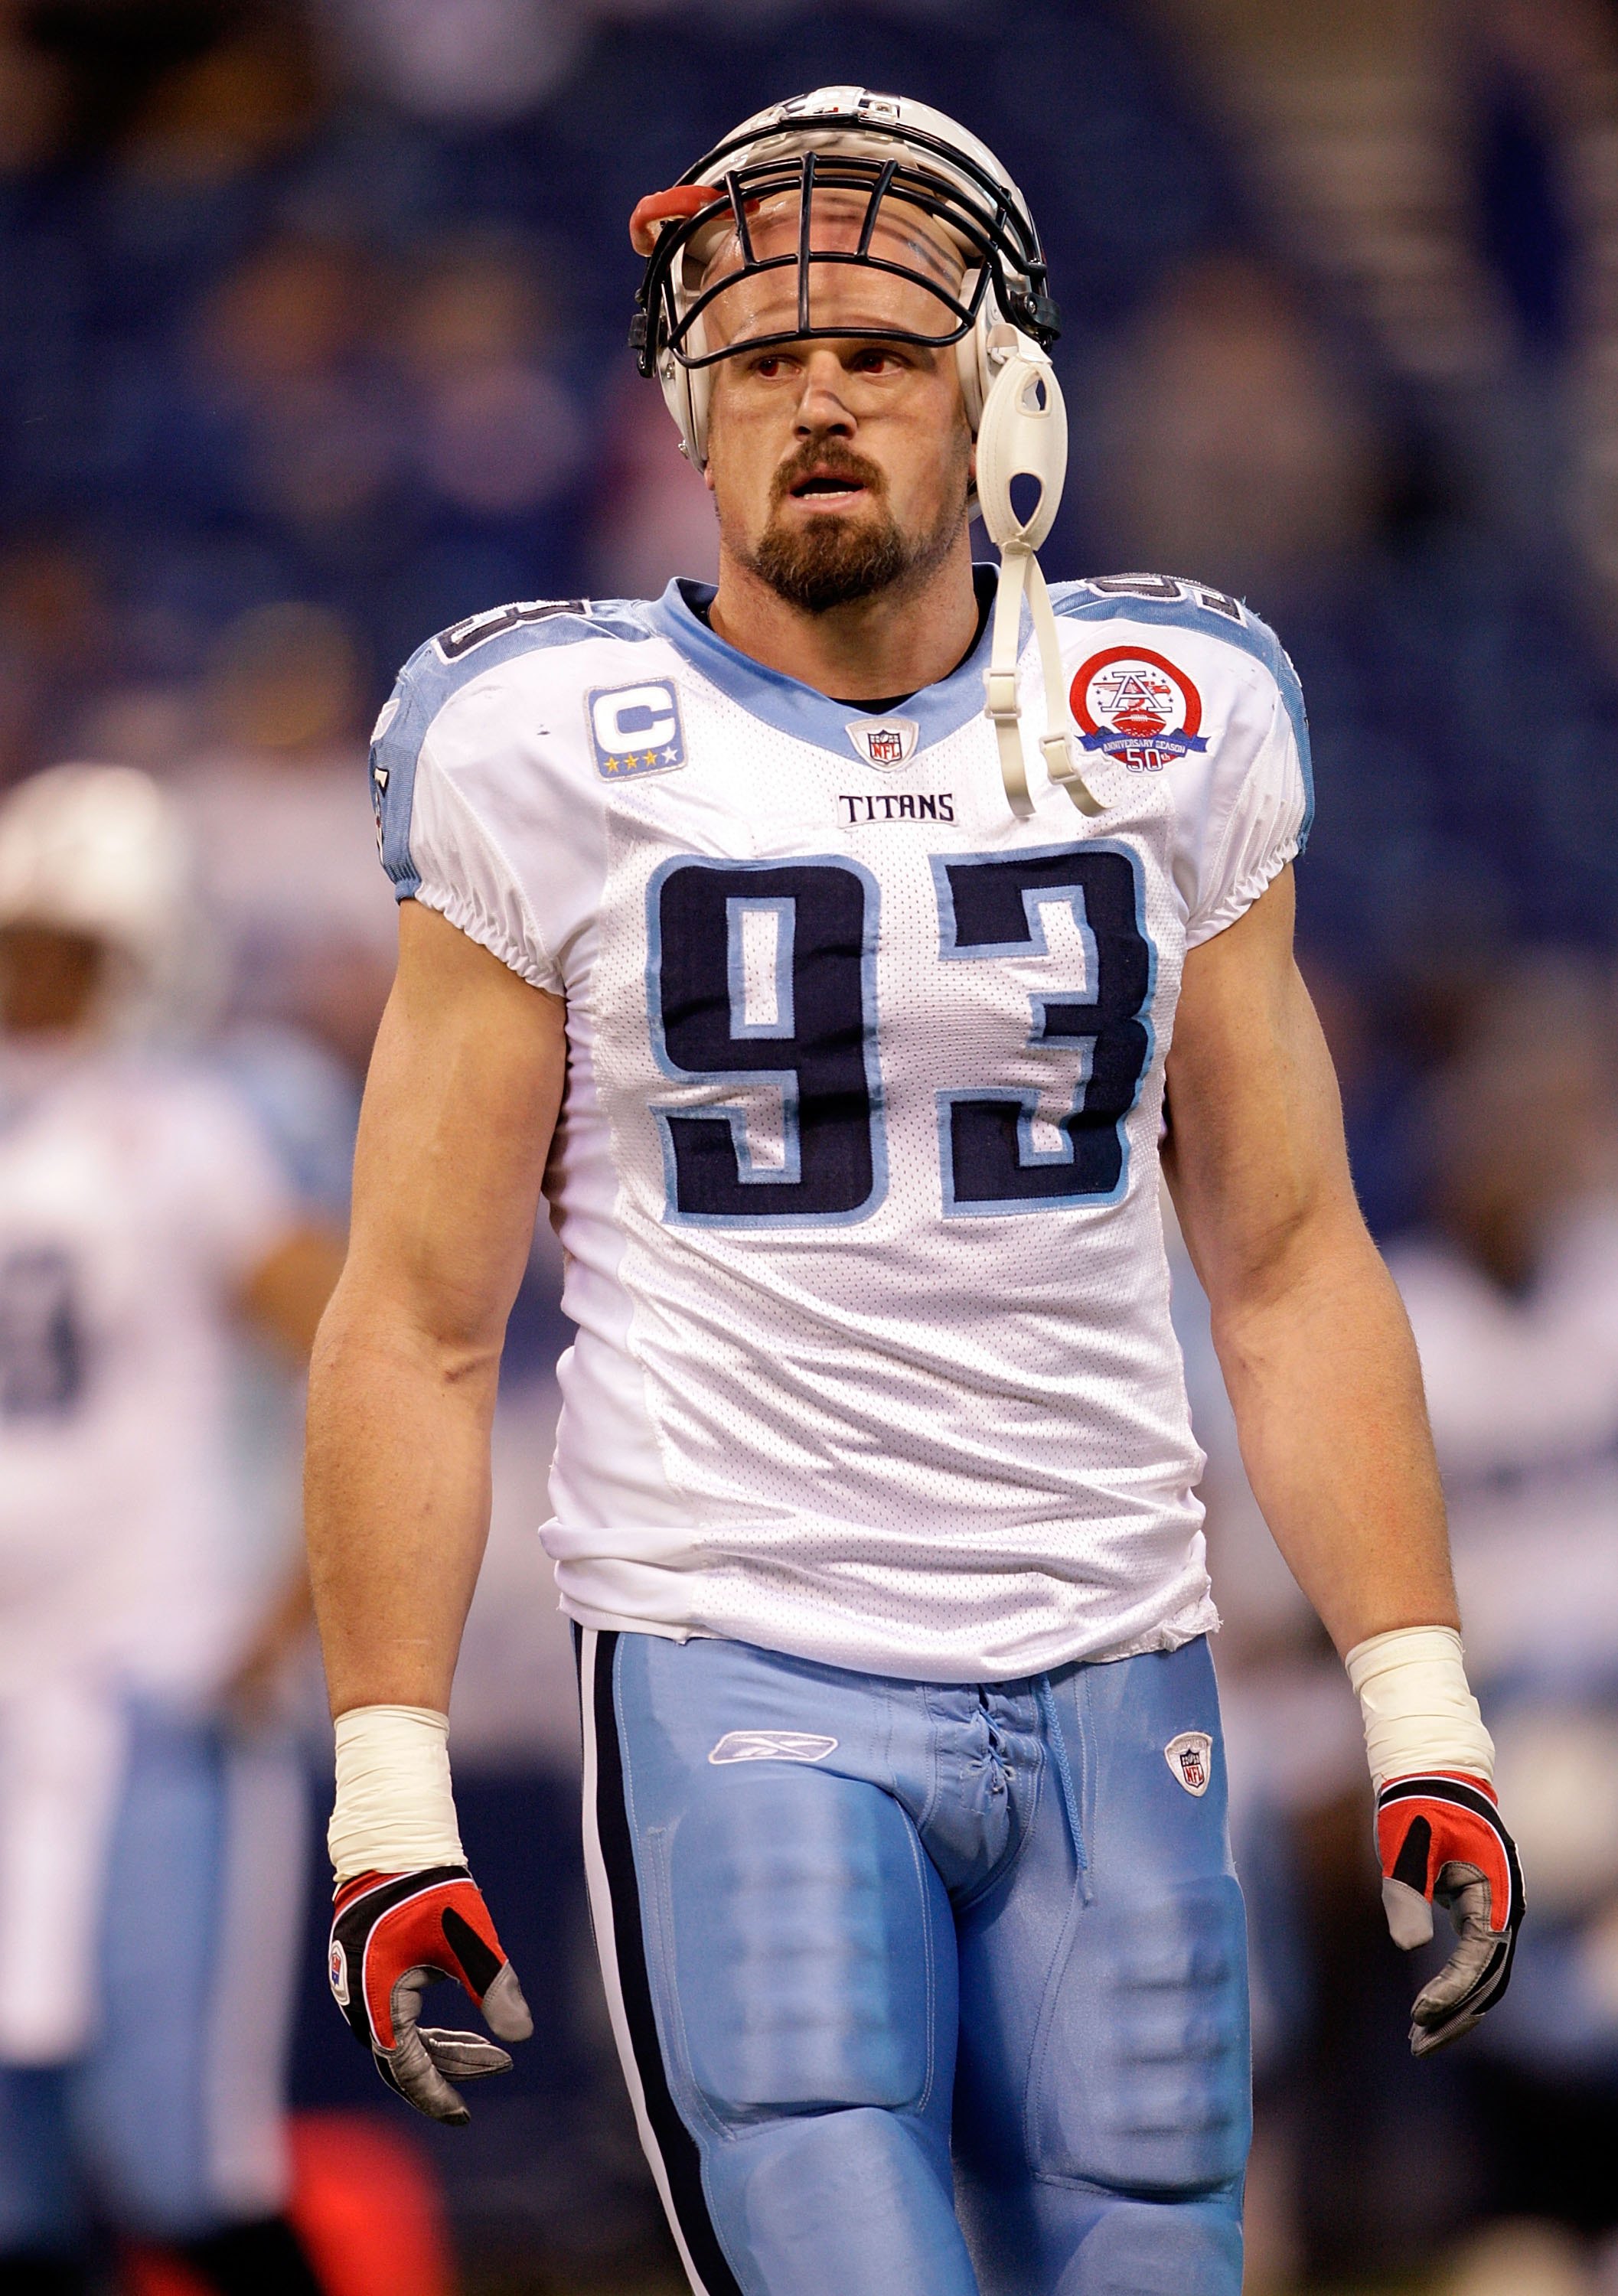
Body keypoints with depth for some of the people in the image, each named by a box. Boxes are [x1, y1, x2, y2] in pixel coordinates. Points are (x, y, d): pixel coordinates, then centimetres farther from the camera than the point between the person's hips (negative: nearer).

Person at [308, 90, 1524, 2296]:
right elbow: (419, 1325, 1)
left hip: (1114, 1689, 3)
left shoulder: (1168, 731, 7)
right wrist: (390, 1805, -5)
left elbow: (1289, 1268, 12)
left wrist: (1423, 1726, 4)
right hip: (741, 1686, -3)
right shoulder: (558, 760, -1)